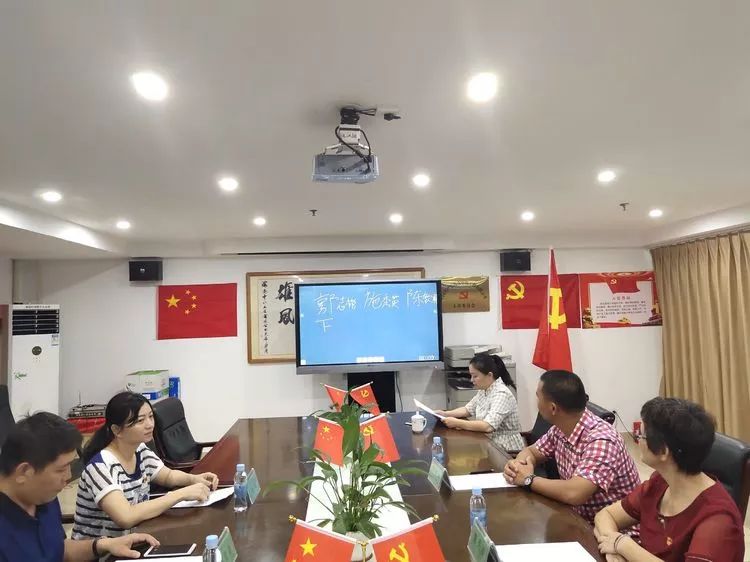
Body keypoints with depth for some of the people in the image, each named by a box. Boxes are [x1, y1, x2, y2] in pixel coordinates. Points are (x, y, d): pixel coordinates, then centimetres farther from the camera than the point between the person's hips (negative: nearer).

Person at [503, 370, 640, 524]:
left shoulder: (601, 441, -28)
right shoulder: (559, 429, -4)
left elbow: (573, 494, -38)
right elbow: (530, 452, 10)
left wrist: (529, 479, -23)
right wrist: (517, 465, -12)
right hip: (582, 519, 6)